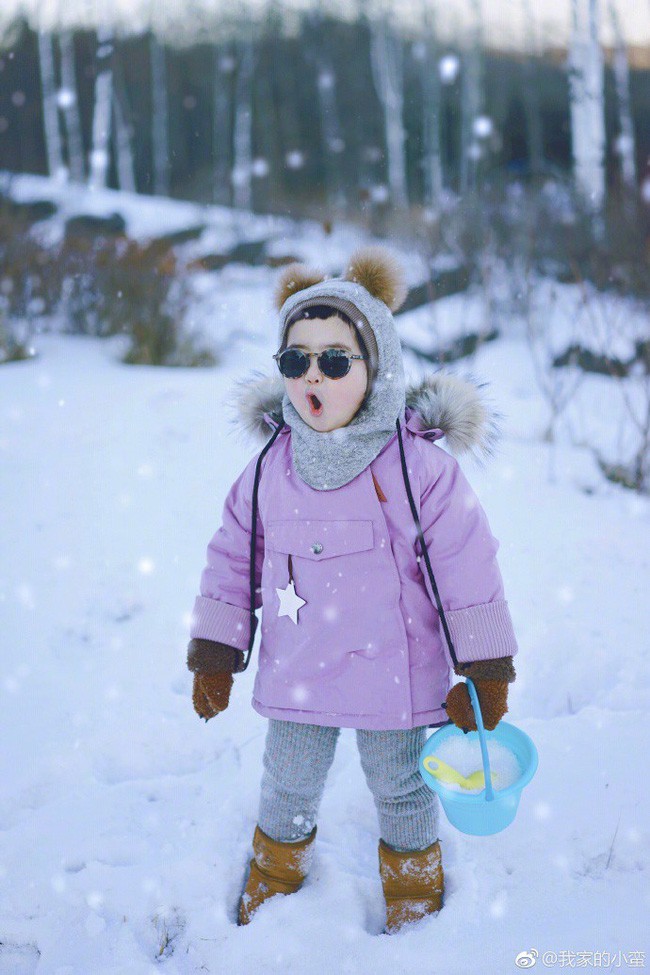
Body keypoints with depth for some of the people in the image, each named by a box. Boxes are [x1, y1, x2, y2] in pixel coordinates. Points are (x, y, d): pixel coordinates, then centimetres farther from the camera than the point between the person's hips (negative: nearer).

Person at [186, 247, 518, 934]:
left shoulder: (418, 466, -16)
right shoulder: (270, 467, -4)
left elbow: (469, 571, -12)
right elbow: (232, 559, 6)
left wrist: (485, 675, -9)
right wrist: (214, 656, 7)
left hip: (393, 676, -3)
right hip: (294, 674, 3)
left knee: (398, 788, 17)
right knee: (288, 785, 21)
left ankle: (413, 891, 44)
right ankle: (274, 875, 49)